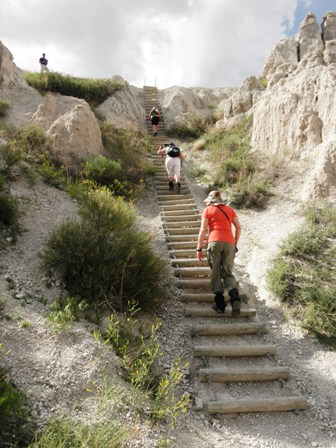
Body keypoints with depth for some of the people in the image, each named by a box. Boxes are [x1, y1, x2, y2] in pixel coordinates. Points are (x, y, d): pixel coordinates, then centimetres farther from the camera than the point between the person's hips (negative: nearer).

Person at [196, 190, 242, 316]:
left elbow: (203, 230, 2)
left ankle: (220, 303, -2)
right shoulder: (229, 209, 20)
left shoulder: (207, 210, 11)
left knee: (215, 273, 6)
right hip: (229, 243, 3)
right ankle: (235, 297, -16)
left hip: (214, 242, -2)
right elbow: (238, 227, 13)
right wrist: (235, 243, 22)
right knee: (227, 273, 8)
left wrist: (199, 248, 1)